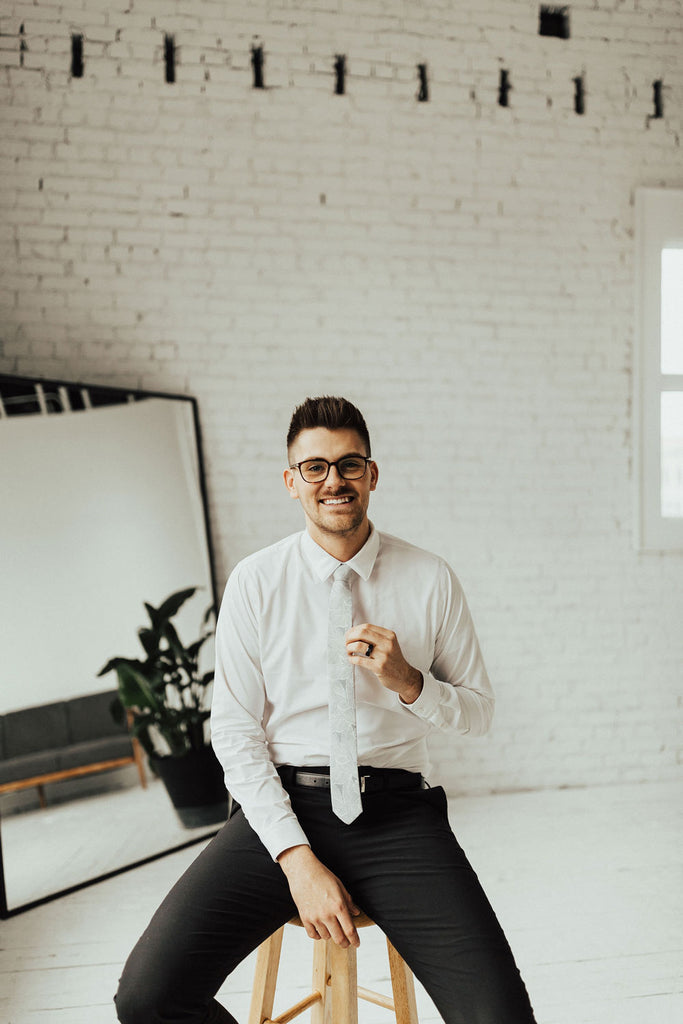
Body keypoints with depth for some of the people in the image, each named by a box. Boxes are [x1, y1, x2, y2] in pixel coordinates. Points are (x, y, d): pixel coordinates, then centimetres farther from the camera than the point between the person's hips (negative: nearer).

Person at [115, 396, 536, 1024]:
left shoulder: (431, 580, 4)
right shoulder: (254, 582, 2)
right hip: (282, 807, 1)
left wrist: (407, 681, -11)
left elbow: (479, 714, 11)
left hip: (397, 813, 0)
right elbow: (235, 733, -1)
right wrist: (298, 859, -11)